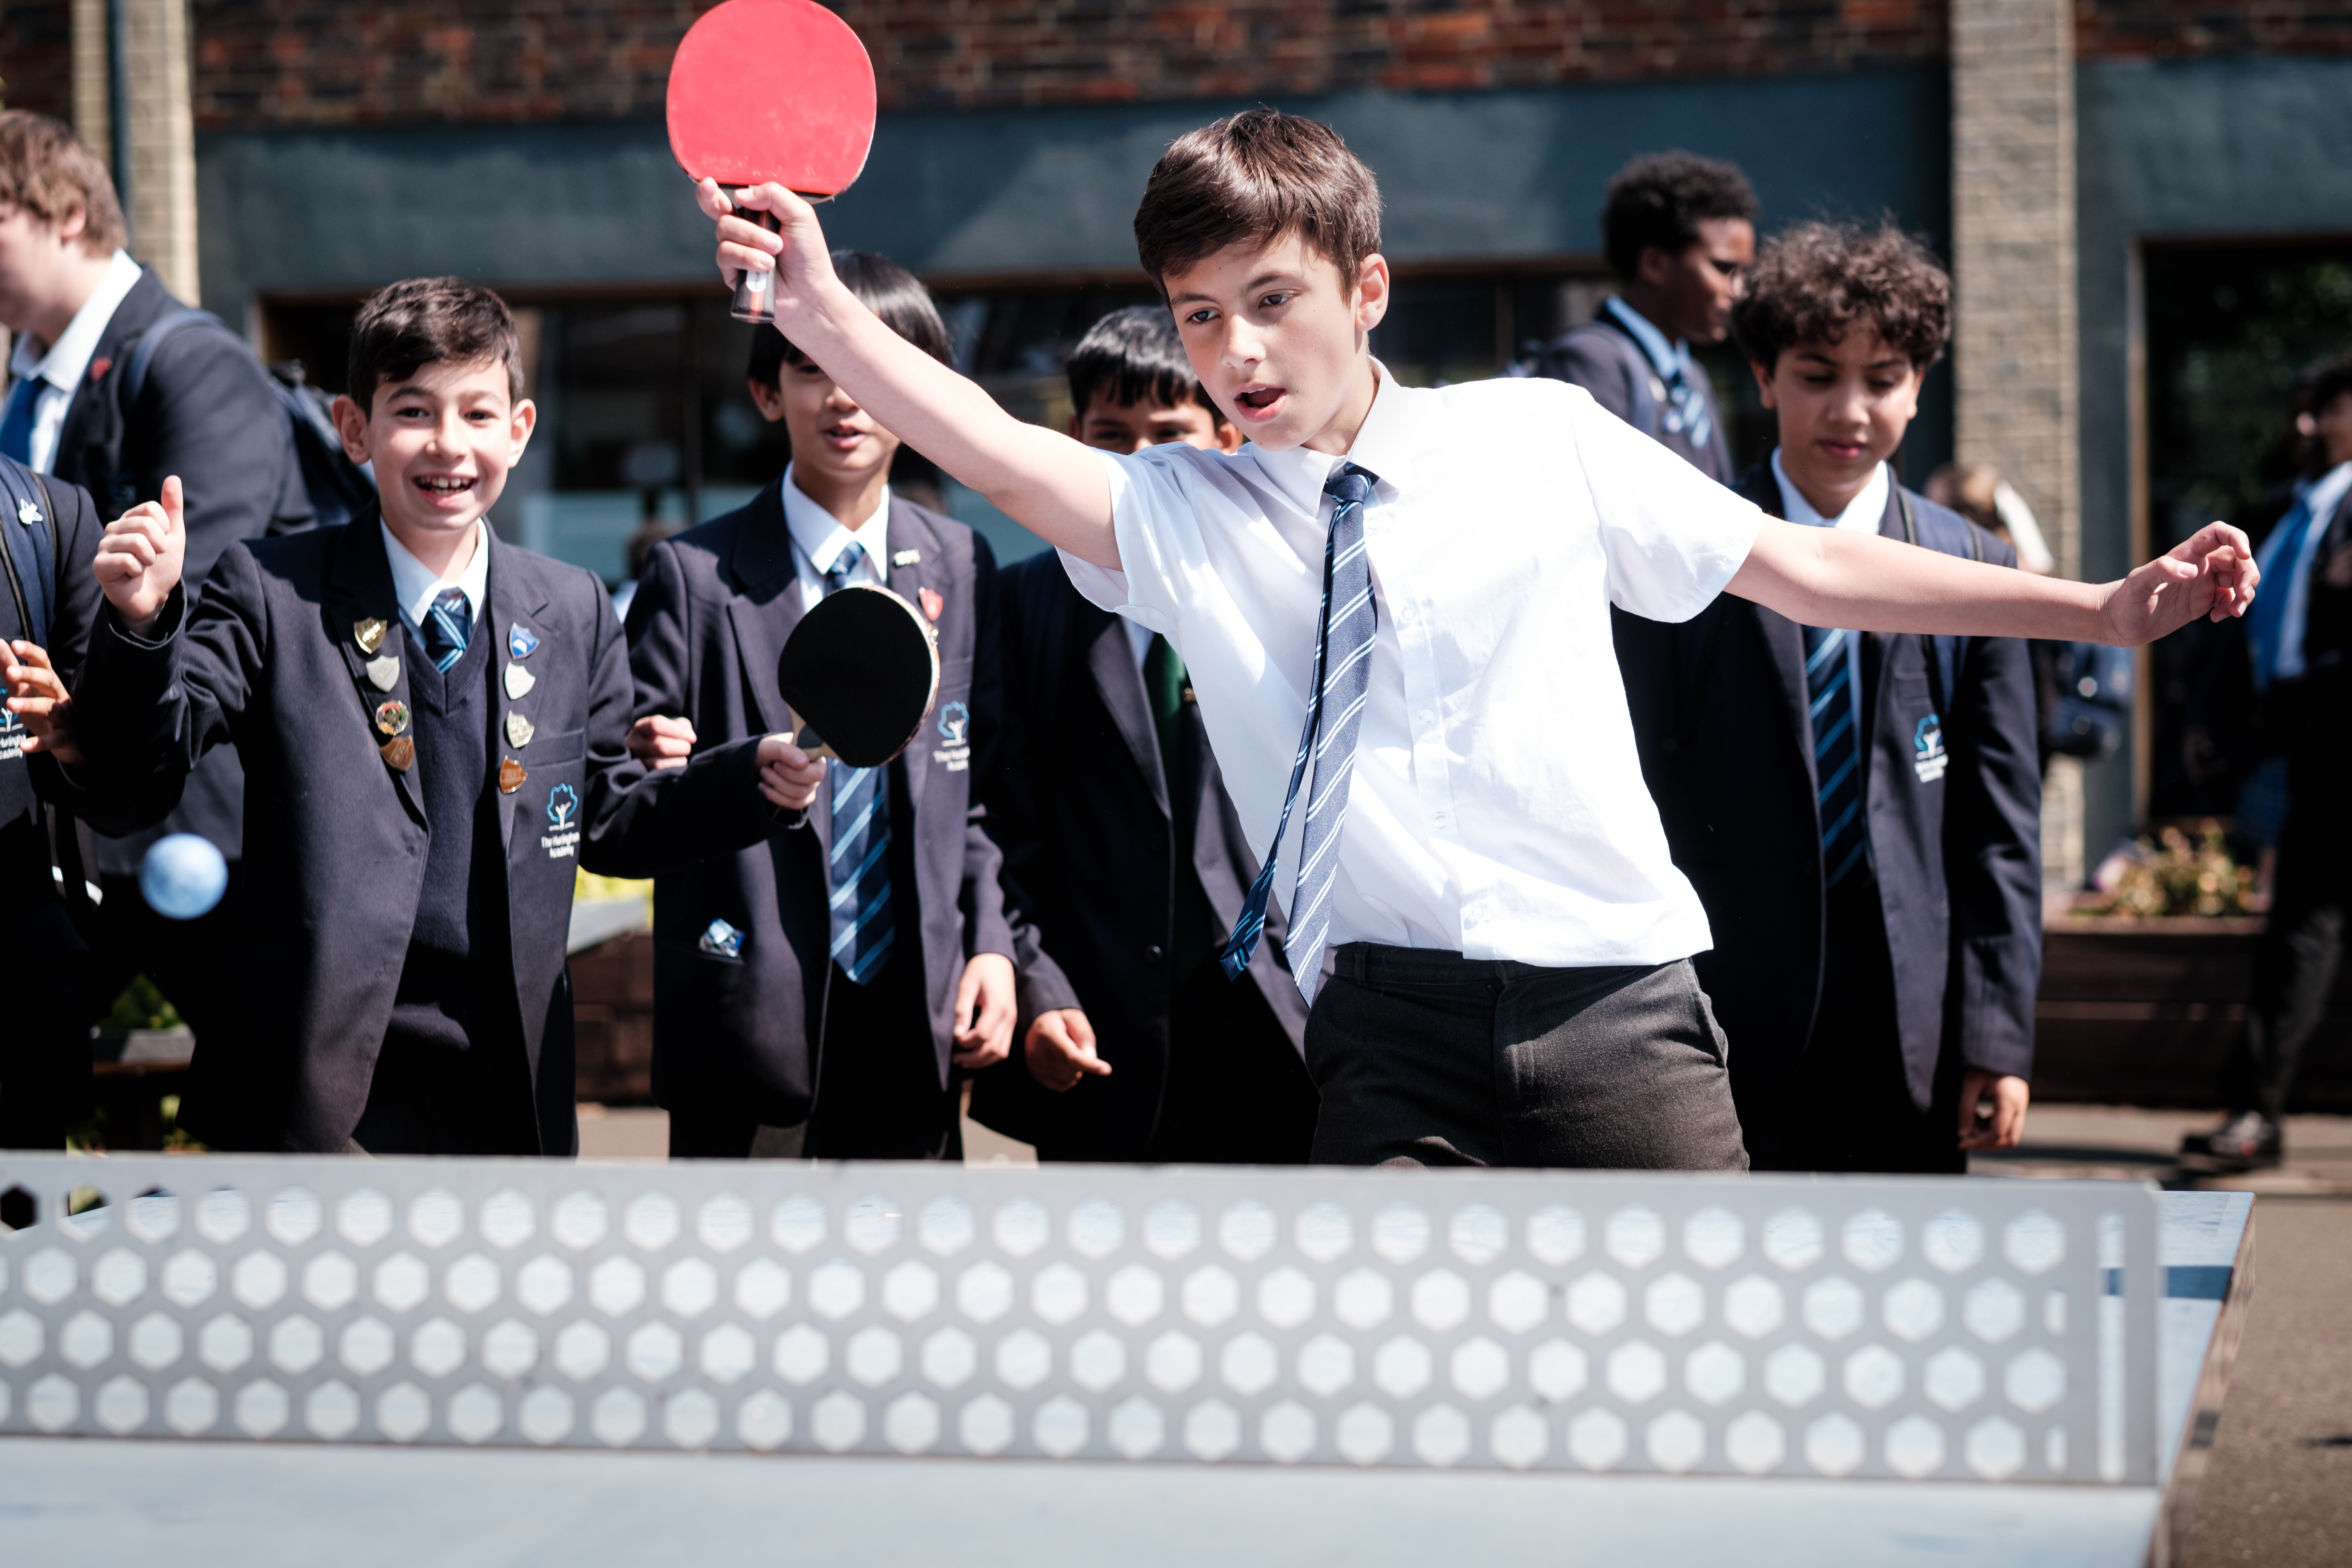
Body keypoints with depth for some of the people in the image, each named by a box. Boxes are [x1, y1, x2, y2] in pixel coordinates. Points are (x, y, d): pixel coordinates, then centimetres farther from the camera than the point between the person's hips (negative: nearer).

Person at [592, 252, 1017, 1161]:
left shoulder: (963, 570, 10)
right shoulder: (696, 576, -3)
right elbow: (606, 829, -6)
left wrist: (991, 945, 2)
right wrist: (749, 777, -23)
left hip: (917, 1022, 3)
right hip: (752, 1018, -3)